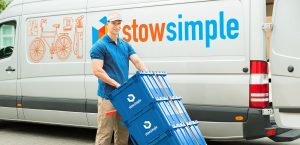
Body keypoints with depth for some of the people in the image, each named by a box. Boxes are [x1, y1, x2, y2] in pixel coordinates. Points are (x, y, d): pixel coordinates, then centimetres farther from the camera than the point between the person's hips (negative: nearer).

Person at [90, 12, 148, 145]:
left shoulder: (126, 45, 14)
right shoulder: (99, 46, -7)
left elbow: (137, 62, 4)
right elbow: (97, 71, -14)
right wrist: (117, 84, -18)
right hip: (107, 96, -7)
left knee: (123, 132, 13)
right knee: (105, 132, -4)